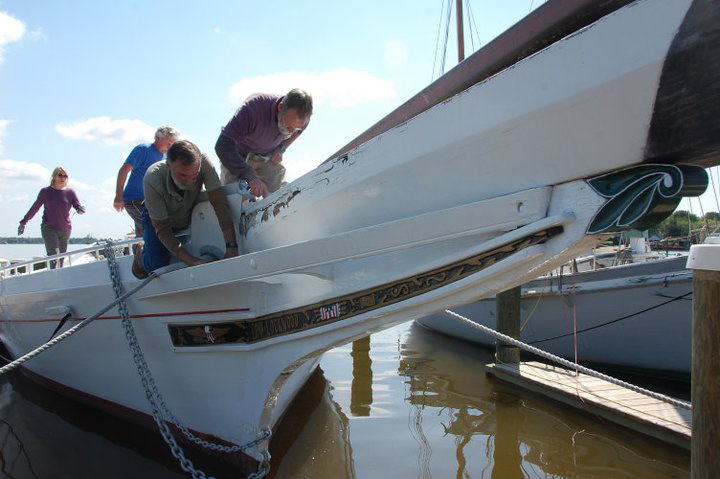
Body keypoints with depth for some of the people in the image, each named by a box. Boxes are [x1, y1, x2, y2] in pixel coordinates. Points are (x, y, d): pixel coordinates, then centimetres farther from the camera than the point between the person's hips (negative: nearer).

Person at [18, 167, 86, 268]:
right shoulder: (46, 191, 3)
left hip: (65, 229, 2)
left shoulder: (70, 192, 6)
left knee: (61, 258, 4)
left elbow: (78, 206, -2)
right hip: (49, 228, -2)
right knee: (54, 256, -18)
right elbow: (35, 208, 11)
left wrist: (80, 210, -27)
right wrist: (23, 222, 15)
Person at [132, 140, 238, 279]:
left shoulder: (203, 163, -36)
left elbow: (220, 202, -39)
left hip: (189, 217, 3)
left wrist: (231, 246, -49)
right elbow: (162, 229, -33)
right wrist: (191, 260, -43)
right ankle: (141, 252, 21)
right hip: (157, 219, -3)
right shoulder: (153, 179, -38)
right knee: (158, 265, -14)